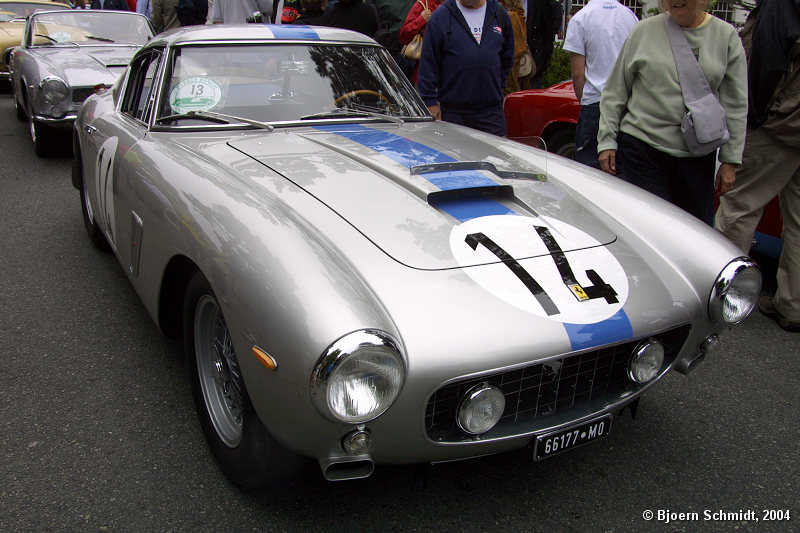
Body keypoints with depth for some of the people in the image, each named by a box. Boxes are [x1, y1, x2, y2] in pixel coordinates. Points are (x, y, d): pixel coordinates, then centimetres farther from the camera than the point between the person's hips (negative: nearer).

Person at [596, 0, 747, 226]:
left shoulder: (726, 35, 5)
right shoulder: (644, 31, 3)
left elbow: (735, 105, 6)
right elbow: (614, 91, 7)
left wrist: (730, 160, 4)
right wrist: (607, 141, 2)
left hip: (698, 155, 2)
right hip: (642, 150, -1)